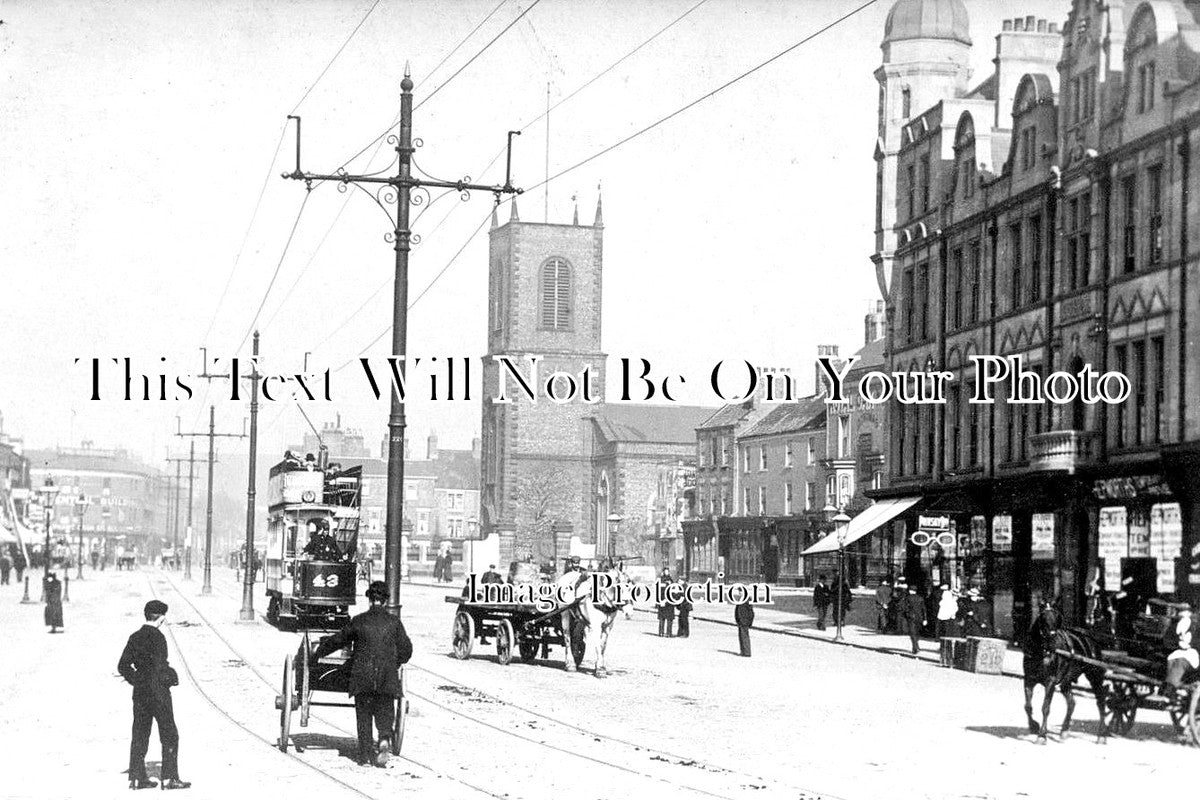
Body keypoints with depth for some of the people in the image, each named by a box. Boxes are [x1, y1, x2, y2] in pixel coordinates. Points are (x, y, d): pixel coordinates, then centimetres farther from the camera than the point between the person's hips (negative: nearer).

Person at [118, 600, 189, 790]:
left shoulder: (135, 637, 7)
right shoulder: (157, 637, -15)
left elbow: (123, 665, 9)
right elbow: (160, 666, -20)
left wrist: (135, 680, 12)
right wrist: (172, 677, -7)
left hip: (139, 692, 7)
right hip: (158, 691, -7)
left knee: (139, 735, 12)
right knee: (169, 735, 2)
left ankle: (137, 777, 13)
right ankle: (169, 778, 2)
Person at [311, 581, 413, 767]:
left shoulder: (359, 621, -1)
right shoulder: (394, 622, 1)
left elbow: (337, 640, 10)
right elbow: (406, 649, 8)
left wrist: (316, 654, 25)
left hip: (362, 676, 0)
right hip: (387, 677, 0)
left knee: (364, 713, 11)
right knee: (385, 712, 9)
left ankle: (366, 754, 8)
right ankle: (385, 739, -19)